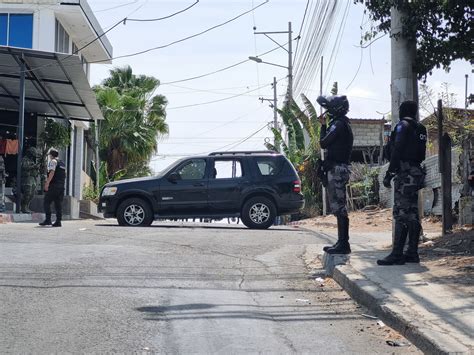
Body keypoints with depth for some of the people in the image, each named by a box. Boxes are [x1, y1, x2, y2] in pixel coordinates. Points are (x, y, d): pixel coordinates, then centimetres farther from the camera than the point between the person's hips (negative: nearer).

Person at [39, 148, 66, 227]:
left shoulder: (53, 161, -3)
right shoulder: (62, 163, 21)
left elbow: (52, 172, -16)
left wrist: (47, 183, -20)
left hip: (53, 186, -8)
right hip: (61, 186, 8)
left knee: (47, 203, -3)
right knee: (58, 204, 7)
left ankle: (48, 220, -10)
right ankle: (58, 221, 3)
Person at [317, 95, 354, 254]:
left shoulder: (338, 124, -13)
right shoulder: (344, 124, 19)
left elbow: (323, 143, -12)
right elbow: (329, 142, 20)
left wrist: (323, 125, 1)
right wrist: (324, 125, 15)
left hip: (337, 169, -11)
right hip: (339, 168, 11)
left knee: (339, 207, -10)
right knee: (339, 207, 13)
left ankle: (343, 244, -10)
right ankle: (342, 242, 17)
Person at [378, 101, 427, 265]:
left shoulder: (403, 125, -8)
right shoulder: (420, 129, 17)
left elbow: (397, 151, -15)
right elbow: (421, 154, 17)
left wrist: (389, 174, -14)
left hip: (405, 174, -9)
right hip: (417, 173, 9)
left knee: (401, 214, -11)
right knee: (412, 214, 10)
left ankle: (397, 254, -15)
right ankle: (412, 253, 11)